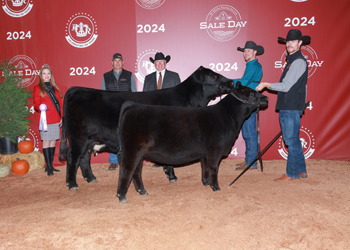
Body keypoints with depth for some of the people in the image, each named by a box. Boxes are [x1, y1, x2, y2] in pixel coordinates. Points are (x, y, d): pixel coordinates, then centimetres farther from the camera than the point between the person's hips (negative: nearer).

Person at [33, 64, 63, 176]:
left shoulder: (54, 88, 18)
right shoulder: (37, 88, 4)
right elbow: (36, 103, -1)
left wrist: (61, 117, 11)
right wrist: (40, 108, -24)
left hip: (56, 120, 5)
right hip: (46, 119, -5)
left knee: (53, 142, 6)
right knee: (46, 142, -3)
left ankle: (50, 165, 14)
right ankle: (48, 167, 1)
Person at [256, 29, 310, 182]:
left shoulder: (299, 61, -12)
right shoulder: (291, 60, 19)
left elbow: (286, 86, -17)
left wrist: (266, 85, -10)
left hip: (292, 107, -10)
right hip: (285, 106, 10)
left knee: (292, 140, -3)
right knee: (292, 140, 14)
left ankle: (292, 173, 6)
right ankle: (301, 170, 23)